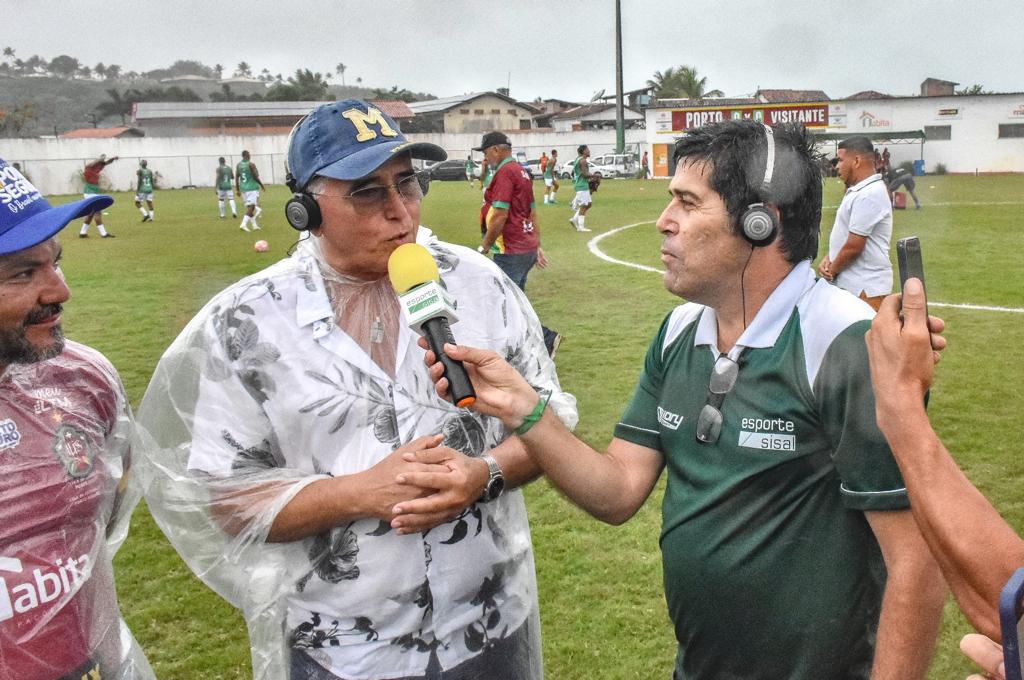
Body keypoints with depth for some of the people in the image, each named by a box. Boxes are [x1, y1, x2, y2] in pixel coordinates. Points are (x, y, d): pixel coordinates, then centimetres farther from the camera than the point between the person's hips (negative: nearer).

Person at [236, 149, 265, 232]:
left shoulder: (238, 165, 7)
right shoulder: (251, 164, -10)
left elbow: (236, 178, 9)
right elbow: (255, 177, -12)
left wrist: (237, 189, 16)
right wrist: (262, 185, 2)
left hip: (243, 188, 6)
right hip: (252, 188, -6)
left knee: (249, 207, 14)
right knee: (251, 207, -7)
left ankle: (254, 225, 19)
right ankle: (244, 224, -21)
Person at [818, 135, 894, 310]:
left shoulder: (869, 195, -19)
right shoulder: (857, 191, 13)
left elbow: (854, 246, -21)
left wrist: (832, 270, -6)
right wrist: (828, 259, 4)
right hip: (849, 283, 10)